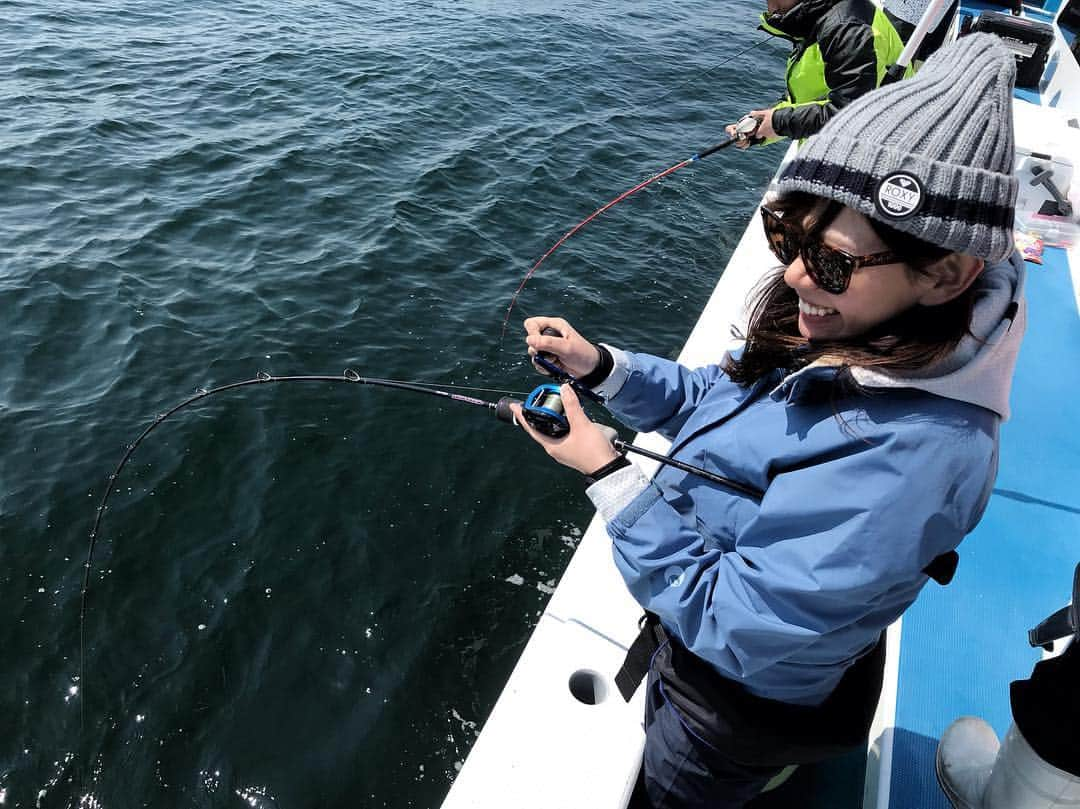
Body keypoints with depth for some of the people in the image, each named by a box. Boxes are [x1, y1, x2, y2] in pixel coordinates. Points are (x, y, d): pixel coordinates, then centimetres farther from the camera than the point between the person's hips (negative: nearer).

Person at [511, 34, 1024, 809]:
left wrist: (607, 473, -31)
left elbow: (722, 618, -34)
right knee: (658, 740, 36)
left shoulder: (901, 462, -41)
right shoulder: (843, 333, -15)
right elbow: (714, 402, 1)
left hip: (749, 691, -6)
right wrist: (601, 365, -13)